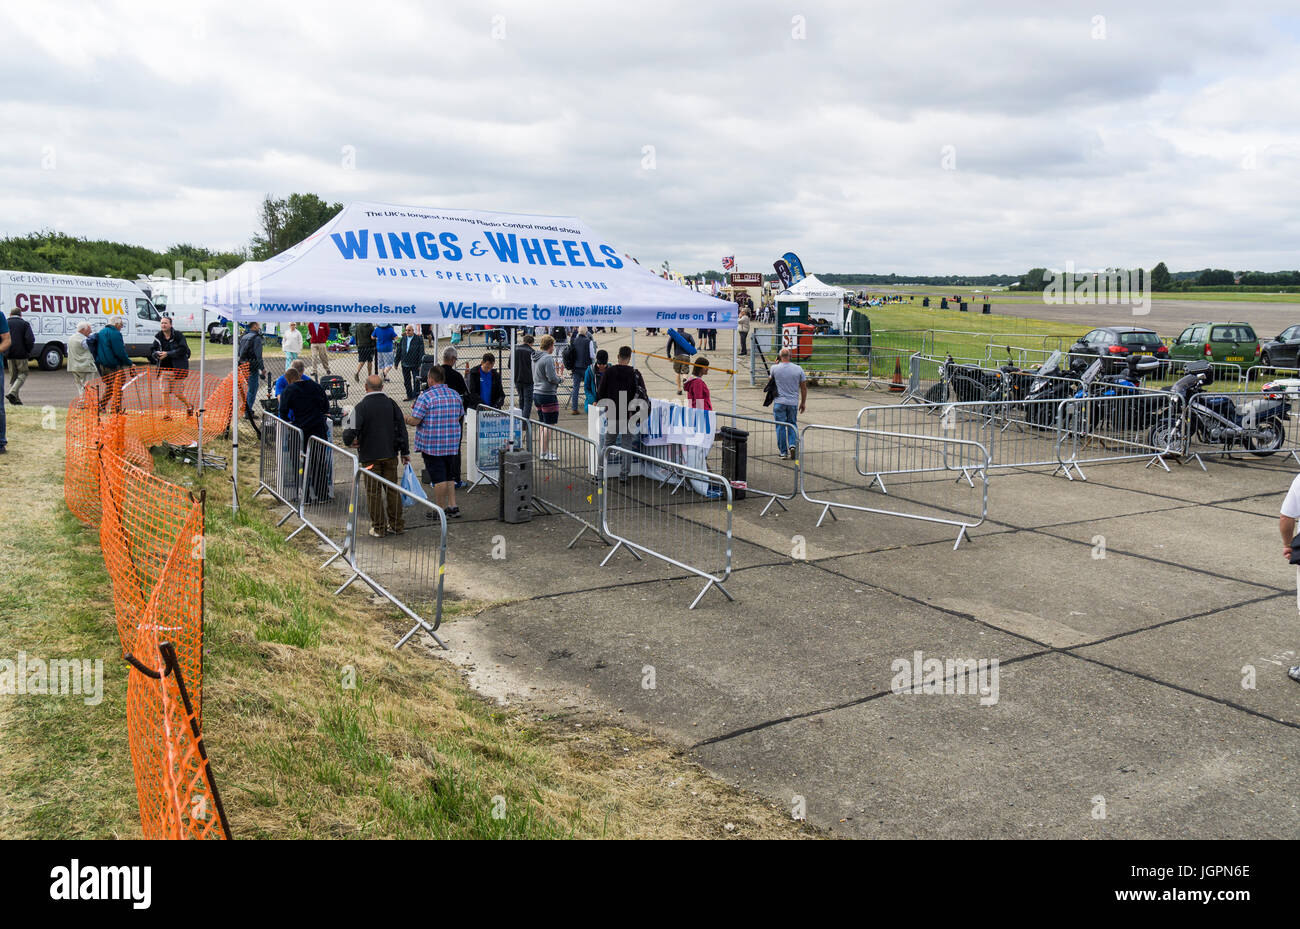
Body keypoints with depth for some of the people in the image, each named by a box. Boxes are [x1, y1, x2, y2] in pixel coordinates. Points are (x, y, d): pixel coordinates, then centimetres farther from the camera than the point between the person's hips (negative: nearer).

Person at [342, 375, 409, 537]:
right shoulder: (391, 403, 0)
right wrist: (405, 452, 8)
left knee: (373, 492, 5)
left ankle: (379, 528, 10)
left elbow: (352, 432, -17)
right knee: (392, 490, 12)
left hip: (369, 456, -3)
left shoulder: (360, 407, -11)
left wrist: (348, 440, 6)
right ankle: (397, 525, 17)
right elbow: (401, 428, 2)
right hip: (390, 455, 3)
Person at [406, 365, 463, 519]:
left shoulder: (425, 397, -14)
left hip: (432, 445, -6)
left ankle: (441, 509, 7)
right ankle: (453, 506, 15)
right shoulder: (455, 395, 5)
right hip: (452, 444, 6)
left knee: (438, 478, 0)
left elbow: (414, 421, -14)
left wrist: (405, 419, 6)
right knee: (449, 476, 16)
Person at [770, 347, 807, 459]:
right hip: (793, 402, 2)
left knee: (781, 427, 5)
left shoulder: (775, 368, -7)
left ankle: (783, 452, 7)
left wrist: (776, 363, 22)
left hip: (779, 402, -2)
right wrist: (803, 402, 14)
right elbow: (804, 387, 4)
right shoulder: (798, 369, -2)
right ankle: (793, 444, -3)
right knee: (792, 425, 17)